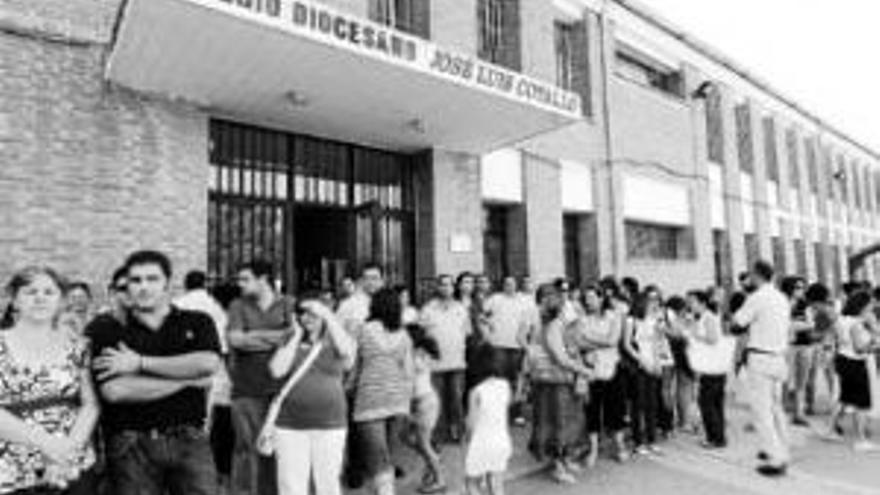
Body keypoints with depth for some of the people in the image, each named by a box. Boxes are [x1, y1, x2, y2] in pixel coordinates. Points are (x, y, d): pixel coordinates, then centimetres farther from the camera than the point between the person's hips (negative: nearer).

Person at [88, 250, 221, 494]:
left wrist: (141, 363, -10)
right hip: (131, 446, 0)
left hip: (189, 441, 0)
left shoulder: (197, 323, 5)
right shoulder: (109, 331, 3)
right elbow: (114, 391, -12)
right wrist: (187, 379, -10)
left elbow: (208, 364, -15)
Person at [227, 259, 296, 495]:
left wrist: (254, 336, -8)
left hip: (280, 387, 0)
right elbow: (235, 339, -5)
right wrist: (278, 339, -6)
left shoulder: (288, 304, 6)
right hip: (247, 389, 0)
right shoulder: (238, 305, 10)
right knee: (247, 446, 0)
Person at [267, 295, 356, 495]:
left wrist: (328, 315, -16)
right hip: (290, 425, 2)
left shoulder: (335, 342, 4)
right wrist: (297, 336, -4)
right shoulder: (289, 343, 8)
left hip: (329, 425, -1)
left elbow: (347, 351, -20)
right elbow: (277, 370, -8)